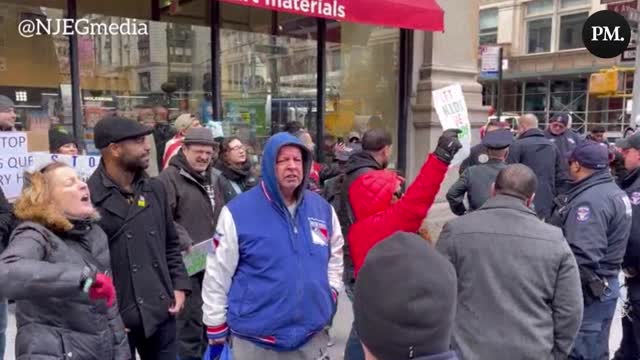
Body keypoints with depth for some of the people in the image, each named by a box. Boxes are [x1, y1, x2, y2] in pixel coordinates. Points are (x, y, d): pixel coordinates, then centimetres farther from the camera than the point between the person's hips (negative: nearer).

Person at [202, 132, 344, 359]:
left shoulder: (322, 208, 1)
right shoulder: (238, 211, -12)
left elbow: (336, 254, 17)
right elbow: (217, 273, -7)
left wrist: (330, 291, 7)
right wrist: (216, 325, -3)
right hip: (256, 340, -3)